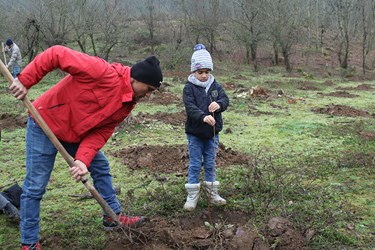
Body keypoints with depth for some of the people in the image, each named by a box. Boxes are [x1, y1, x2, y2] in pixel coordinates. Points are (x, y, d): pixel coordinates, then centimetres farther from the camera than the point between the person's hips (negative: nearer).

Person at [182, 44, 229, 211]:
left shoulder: (216, 86, 3)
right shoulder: (189, 88, -10)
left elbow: (225, 100, -7)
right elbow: (190, 107, -22)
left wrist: (219, 104, -32)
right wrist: (203, 117, -41)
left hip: (212, 133, 3)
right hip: (195, 134, -3)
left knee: (210, 164, 14)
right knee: (195, 165, 5)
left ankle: (212, 193, 25)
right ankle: (192, 195, 16)